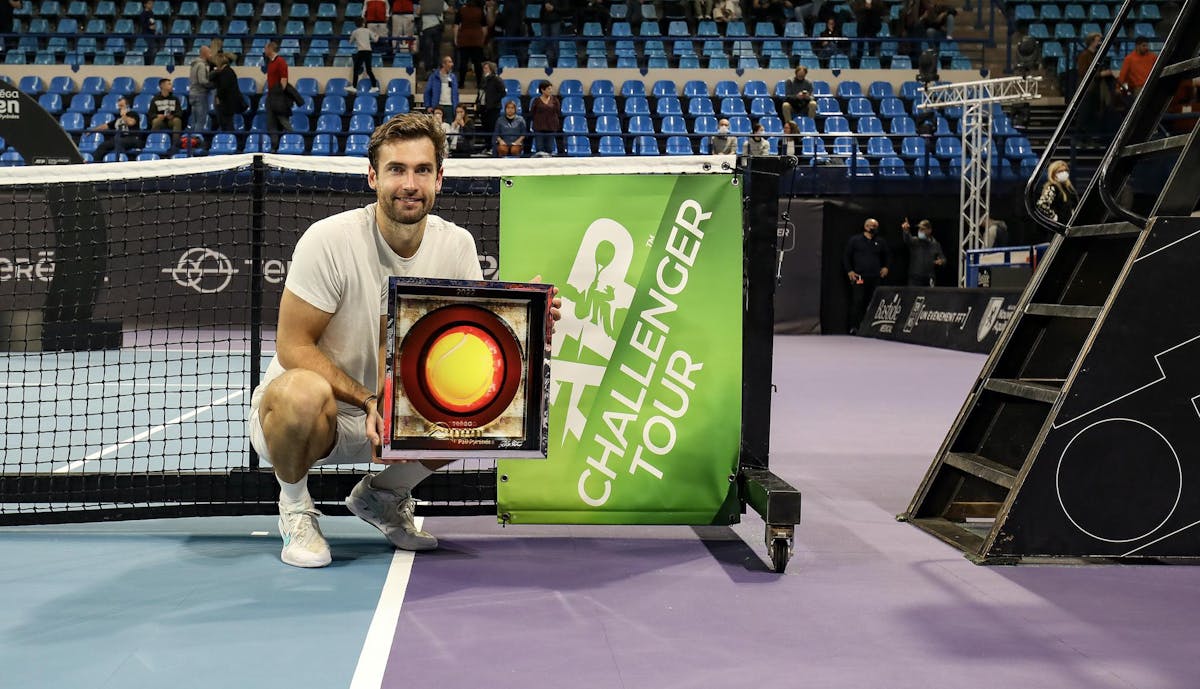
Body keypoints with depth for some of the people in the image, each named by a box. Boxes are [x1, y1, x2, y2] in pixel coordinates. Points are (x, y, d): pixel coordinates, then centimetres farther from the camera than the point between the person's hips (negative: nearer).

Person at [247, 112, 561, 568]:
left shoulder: (457, 245, -6)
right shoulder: (330, 240, -21)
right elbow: (293, 346, -20)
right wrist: (367, 400, -32)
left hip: (387, 415, 5)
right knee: (304, 392, -40)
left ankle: (382, 495, 10)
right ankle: (294, 505, -6)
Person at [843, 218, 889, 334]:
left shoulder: (880, 242, 16)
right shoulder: (855, 240, 5)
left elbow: (887, 257, 29)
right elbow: (846, 256, 6)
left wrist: (885, 267, 12)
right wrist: (849, 271, -3)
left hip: (875, 278, 4)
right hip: (859, 277, -4)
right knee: (857, 301, -12)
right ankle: (854, 327, -11)